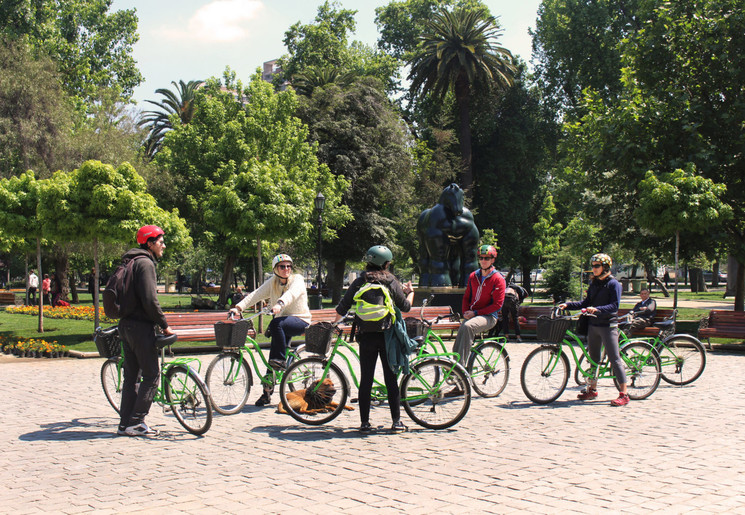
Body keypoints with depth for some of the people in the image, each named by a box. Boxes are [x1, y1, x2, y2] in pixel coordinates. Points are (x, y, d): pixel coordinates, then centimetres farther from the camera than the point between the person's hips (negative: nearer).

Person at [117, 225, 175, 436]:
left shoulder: (130, 262, 18)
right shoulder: (145, 263, -13)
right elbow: (150, 300, -21)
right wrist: (164, 325, -13)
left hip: (126, 324, 10)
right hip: (141, 326, -10)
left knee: (131, 375, 13)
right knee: (151, 375, -4)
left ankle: (126, 423, 16)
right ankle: (135, 422, -3)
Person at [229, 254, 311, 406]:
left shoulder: (297, 280, -7)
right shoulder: (272, 282, 7)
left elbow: (292, 293, -29)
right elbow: (256, 294, -6)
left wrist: (280, 304, -49)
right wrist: (239, 307, -21)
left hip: (300, 321, -5)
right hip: (283, 323, 5)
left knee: (276, 324, -34)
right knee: (273, 356, -3)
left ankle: (281, 360, -22)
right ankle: (267, 393, 6)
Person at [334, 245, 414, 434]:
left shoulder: (359, 282, 2)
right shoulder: (391, 281, 0)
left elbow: (342, 308, 4)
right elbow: (405, 306, 7)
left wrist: (335, 323, 22)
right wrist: (410, 292, 26)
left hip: (366, 337, 1)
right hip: (386, 335, -1)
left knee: (366, 380, 5)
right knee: (391, 379, 6)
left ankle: (365, 423, 6)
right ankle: (396, 422, 6)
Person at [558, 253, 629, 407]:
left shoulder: (613, 284, -9)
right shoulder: (594, 283, 13)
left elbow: (614, 306, -18)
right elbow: (586, 303, 15)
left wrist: (597, 309, -32)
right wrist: (567, 305, 4)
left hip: (608, 326, -7)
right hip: (593, 325, 7)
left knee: (614, 359, -9)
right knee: (593, 358, 13)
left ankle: (624, 394, -7)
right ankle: (592, 389, 24)